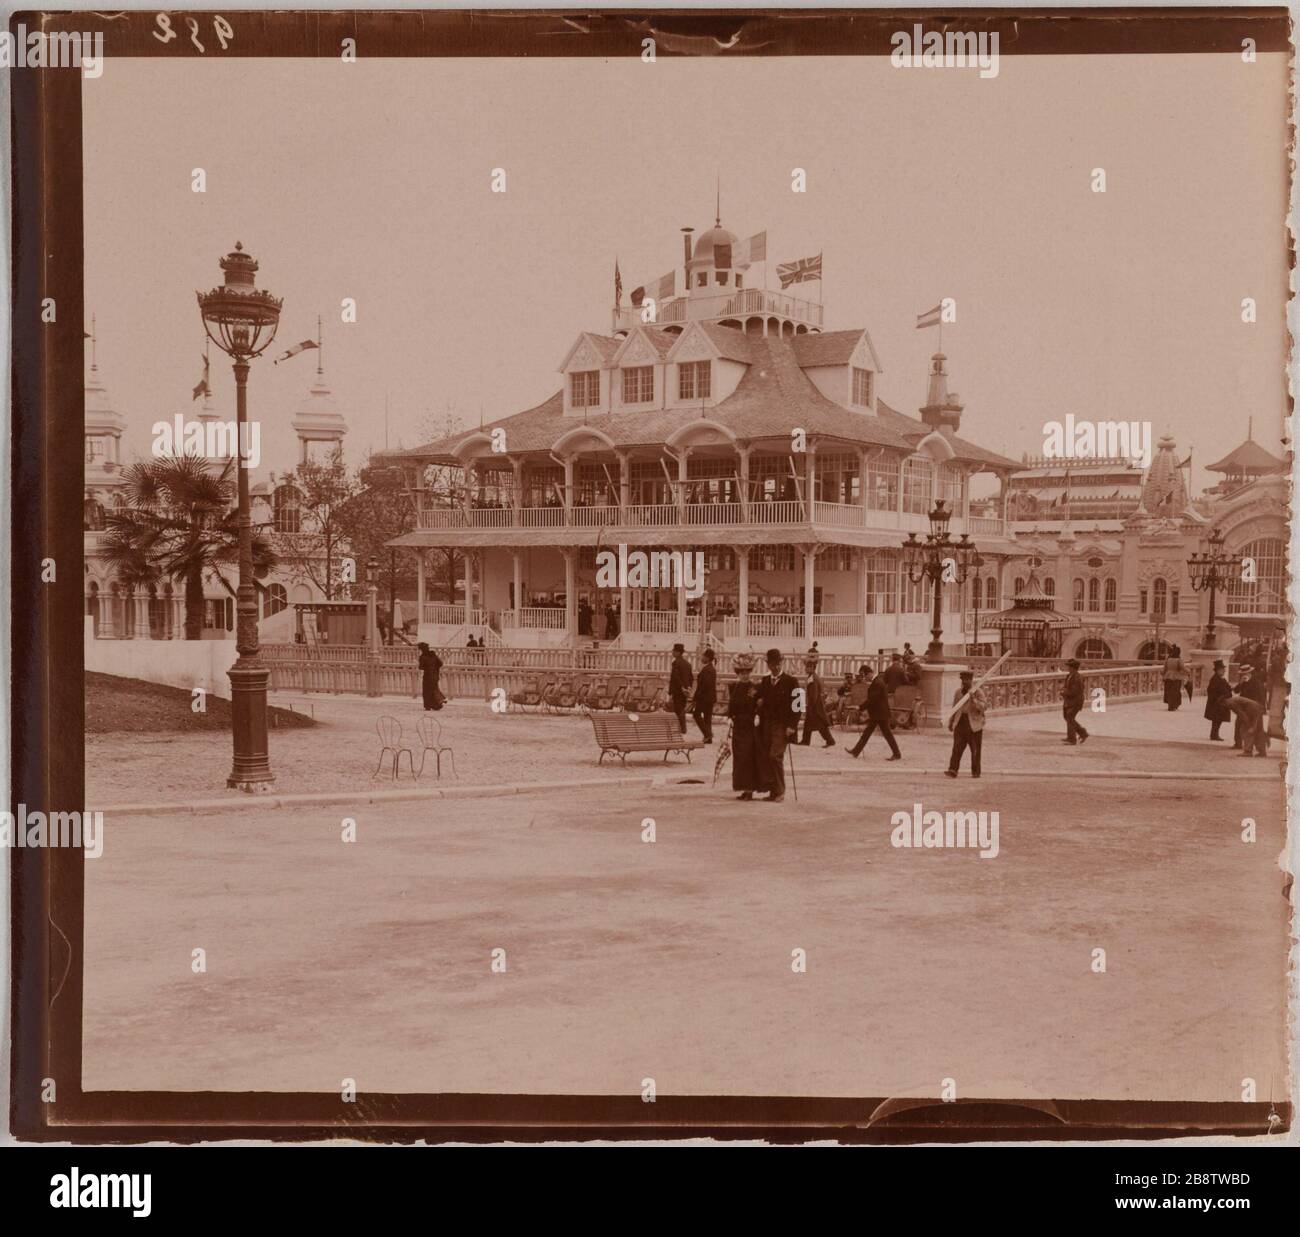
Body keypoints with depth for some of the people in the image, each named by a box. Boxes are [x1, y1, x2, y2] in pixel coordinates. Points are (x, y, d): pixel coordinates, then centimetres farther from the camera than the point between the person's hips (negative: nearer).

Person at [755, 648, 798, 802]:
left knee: (775, 756, -16)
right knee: (763, 759, 0)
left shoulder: (790, 681, 0)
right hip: (766, 725, 6)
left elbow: (796, 705, -3)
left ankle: (780, 791, -7)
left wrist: (791, 726, -11)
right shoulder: (765, 681, 16)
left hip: (782, 725, -6)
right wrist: (759, 702, 1)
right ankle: (773, 791, 9)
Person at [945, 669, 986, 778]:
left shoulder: (978, 692, -2)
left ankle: (975, 772, 12)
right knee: (957, 748, -5)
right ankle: (953, 770, -9)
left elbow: (984, 706, -13)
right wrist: (951, 722, 18)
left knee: (975, 750, 4)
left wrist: (974, 700, -26)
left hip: (974, 725, -3)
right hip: (960, 724, 3)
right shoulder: (958, 692, 12)